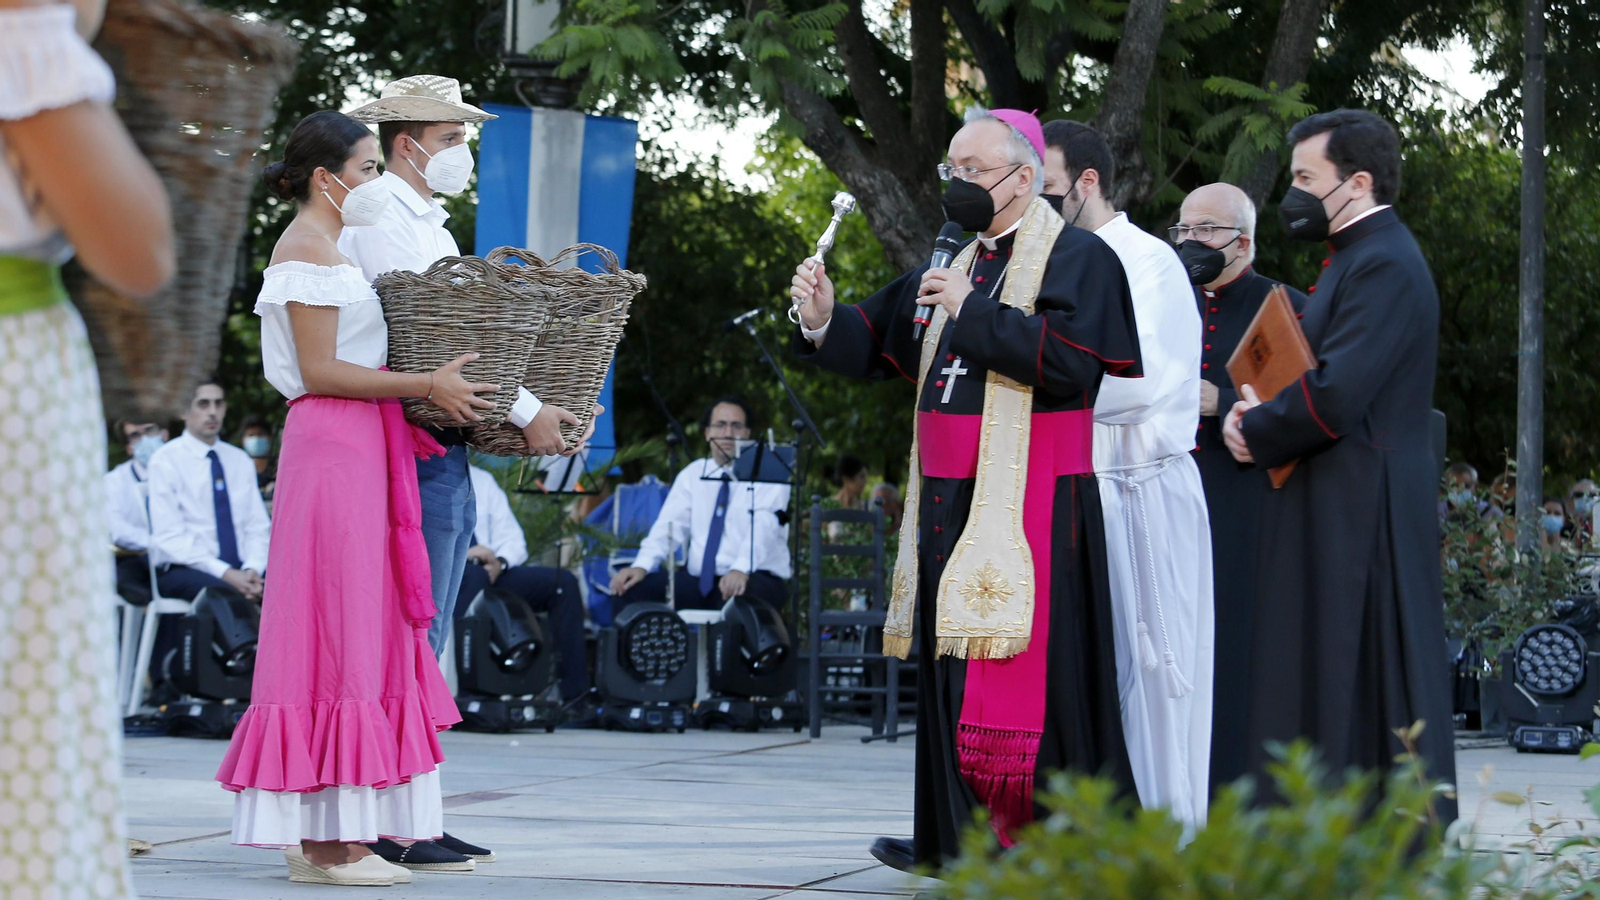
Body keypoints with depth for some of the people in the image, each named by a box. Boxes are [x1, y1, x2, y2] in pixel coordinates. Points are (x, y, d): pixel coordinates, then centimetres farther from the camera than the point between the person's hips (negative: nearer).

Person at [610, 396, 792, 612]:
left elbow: (763, 528, -17)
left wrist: (741, 569, -37)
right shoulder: (692, 475, 15)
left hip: (754, 580, -5)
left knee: (738, 596, -41)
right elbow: (669, 525, 4)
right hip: (698, 583, 5)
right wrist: (641, 566, -16)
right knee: (629, 588, -14)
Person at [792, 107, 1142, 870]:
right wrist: (824, 320, 1)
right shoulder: (959, 266, 19)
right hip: (949, 496, 8)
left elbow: (1071, 359, -20)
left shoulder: (1077, 258, -5)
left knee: (1022, 670, -12)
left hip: (1027, 506, -8)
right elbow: (879, 344, 22)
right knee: (949, 664, 10)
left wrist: (973, 313, -17)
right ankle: (953, 836, 16)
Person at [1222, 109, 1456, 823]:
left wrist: (1256, 433, -8)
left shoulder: (1385, 266, -15)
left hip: (1360, 516, -10)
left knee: (1352, 688, -8)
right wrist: (1263, 410, 3)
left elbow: (1336, 396, -23)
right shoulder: (1359, 257, 18)